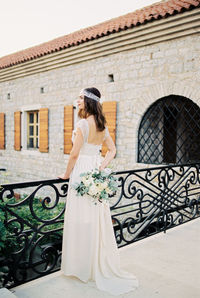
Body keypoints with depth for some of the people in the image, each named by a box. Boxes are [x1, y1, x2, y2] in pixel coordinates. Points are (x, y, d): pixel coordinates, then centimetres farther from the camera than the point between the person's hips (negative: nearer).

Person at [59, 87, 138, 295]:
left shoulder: (83, 123, -14)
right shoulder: (102, 124, 10)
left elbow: (74, 154, -15)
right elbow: (112, 150, 14)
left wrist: (66, 174, -2)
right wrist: (103, 165, 5)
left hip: (82, 172, -8)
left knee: (82, 218, 2)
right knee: (99, 218, 14)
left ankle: (83, 265, 16)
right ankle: (102, 264, 28)